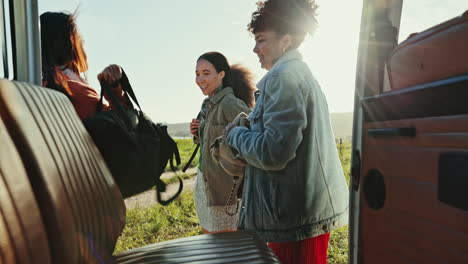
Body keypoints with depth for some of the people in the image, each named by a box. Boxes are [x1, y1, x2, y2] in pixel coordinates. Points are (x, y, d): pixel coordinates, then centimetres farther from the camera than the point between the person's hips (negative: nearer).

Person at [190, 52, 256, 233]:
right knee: (208, 235, 20)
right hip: (204, 180, 9)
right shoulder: (208, 104, 10)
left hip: (224, 184, -9)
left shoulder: (230, 103, -17)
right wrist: (197, 134, -1)